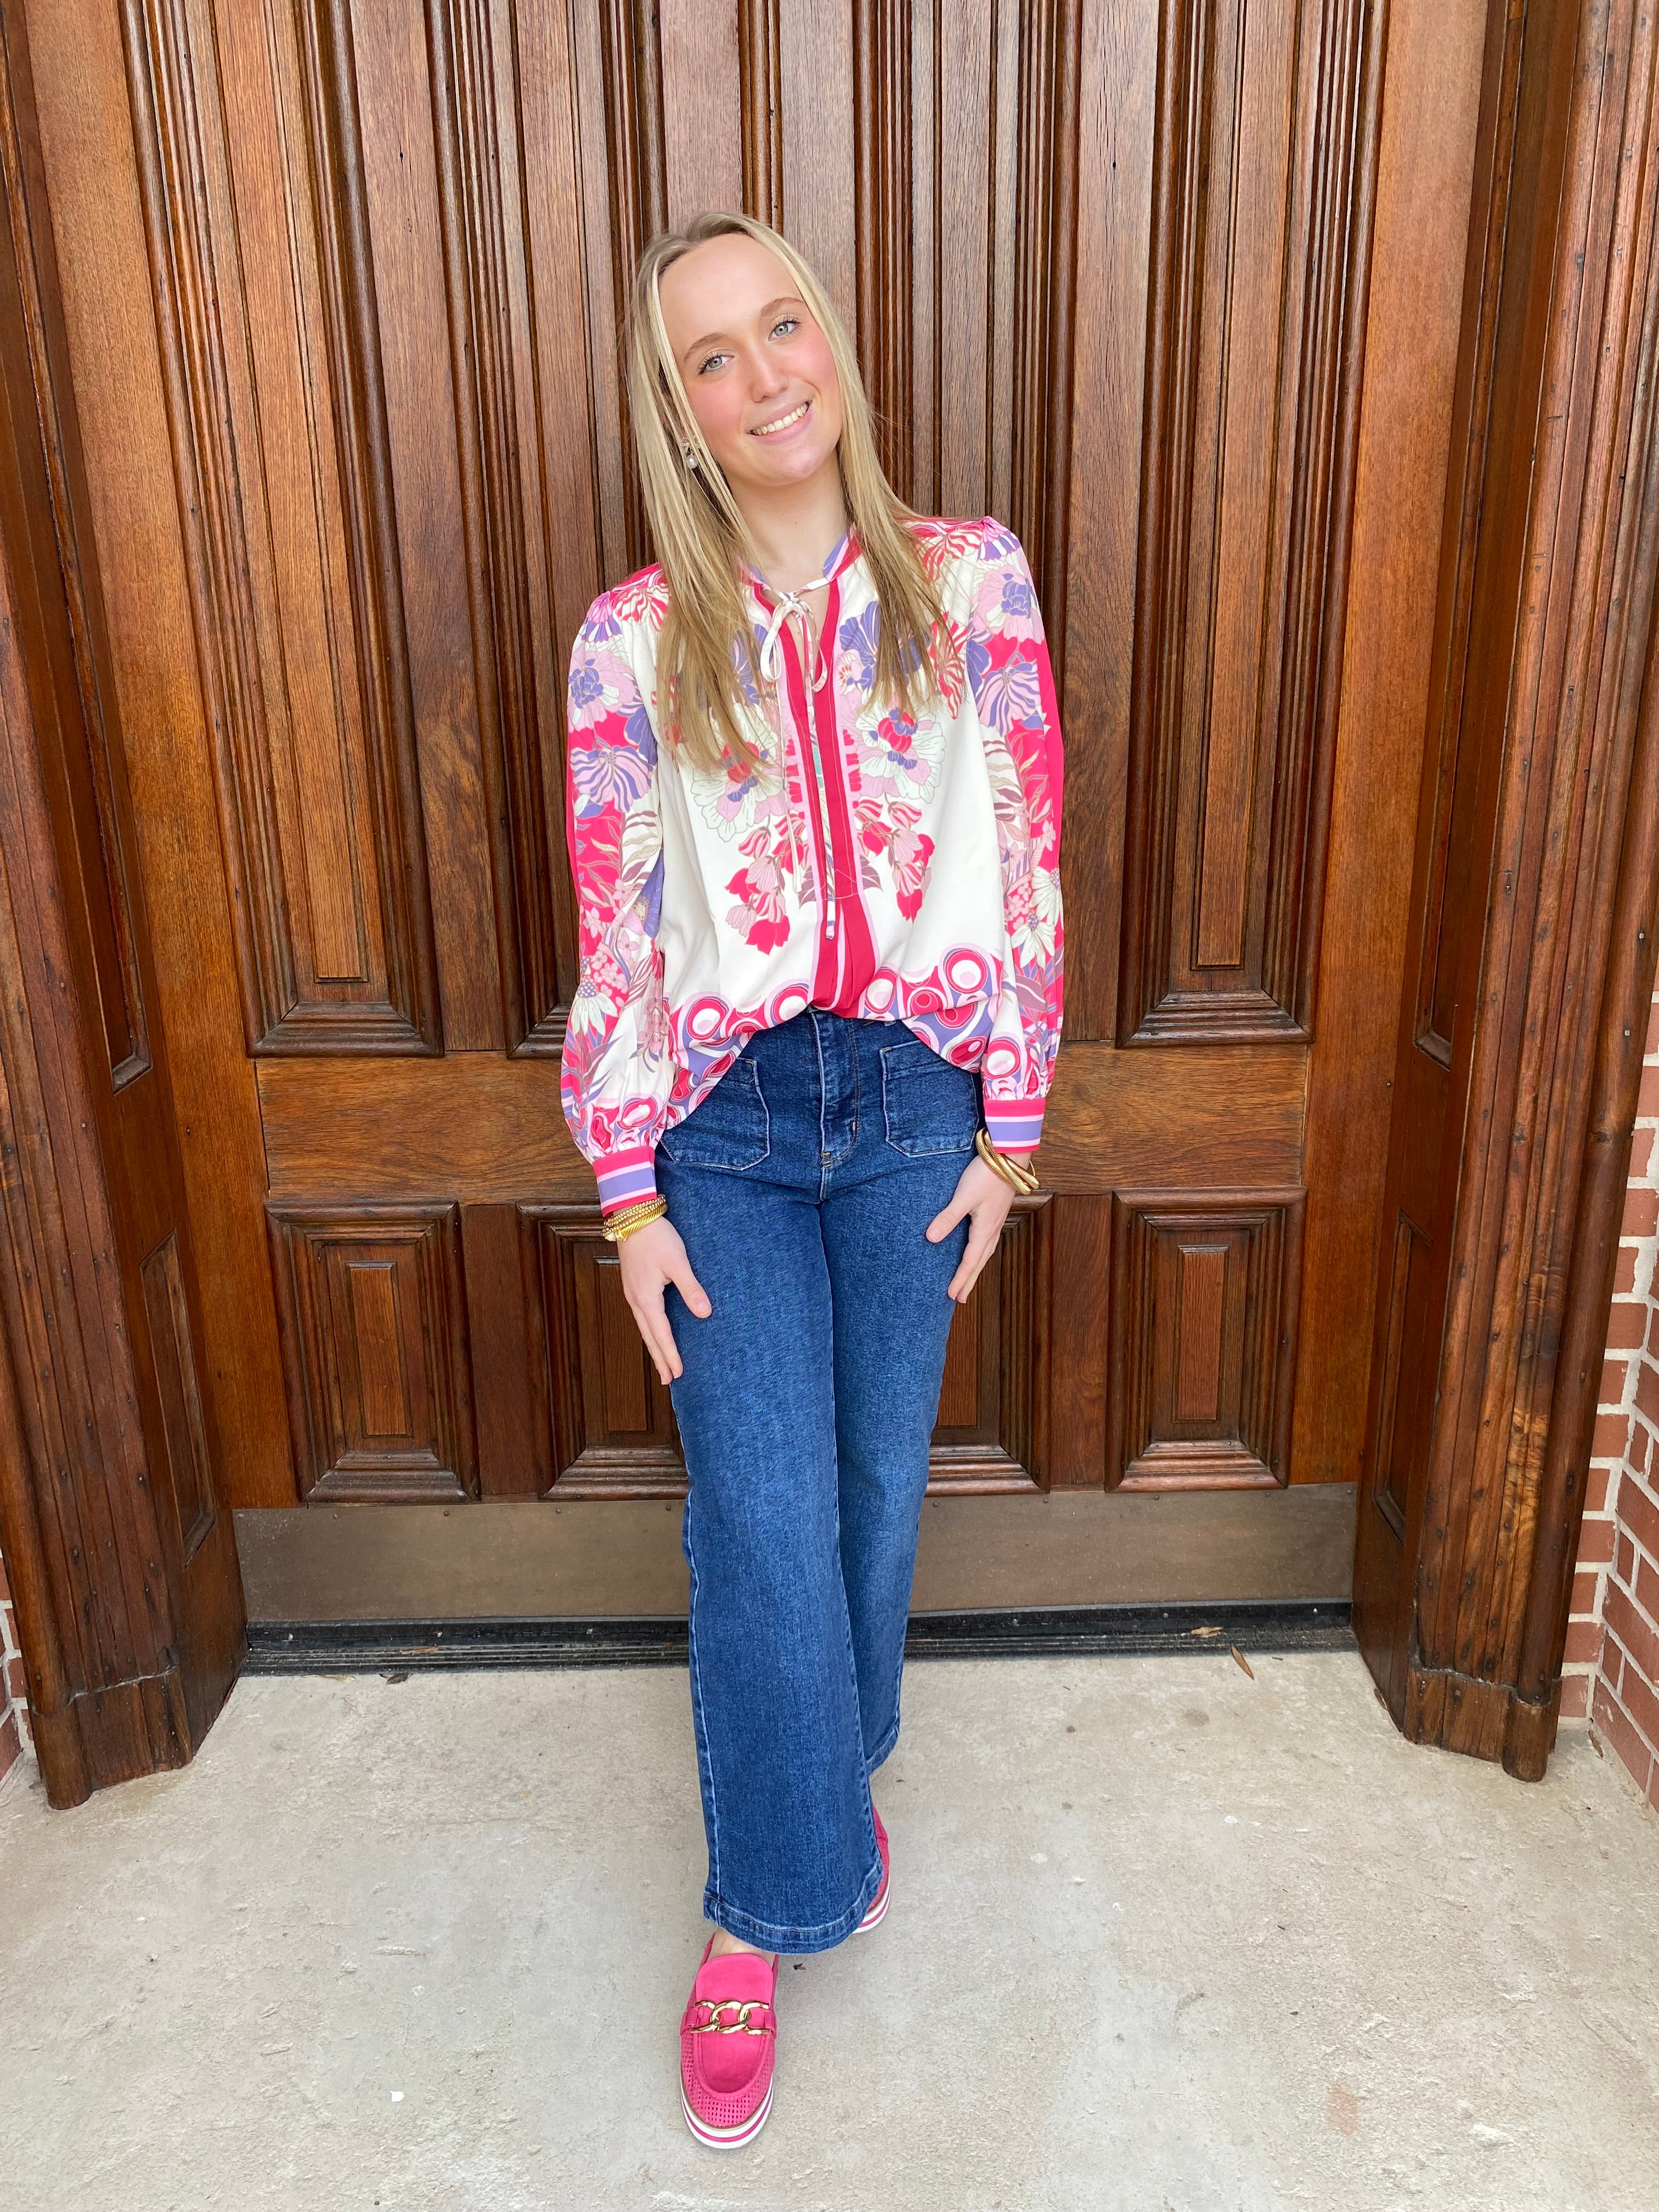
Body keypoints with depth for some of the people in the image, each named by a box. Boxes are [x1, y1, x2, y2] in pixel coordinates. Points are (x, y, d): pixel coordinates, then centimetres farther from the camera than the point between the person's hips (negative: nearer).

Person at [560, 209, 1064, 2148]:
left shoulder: (970, 581, -1)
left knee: (875, 1484, 14)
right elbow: (613, 938, -3)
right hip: (724, 1119, -1)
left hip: (915, 1097, 2)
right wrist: (628, 1196, -4)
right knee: (764, 1512, -3)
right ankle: (764, 1910, 21)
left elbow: (1027, 866, 0)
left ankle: (838, 1758, 44)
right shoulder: (634, 639, -4)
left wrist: (1009, 1129, -1)